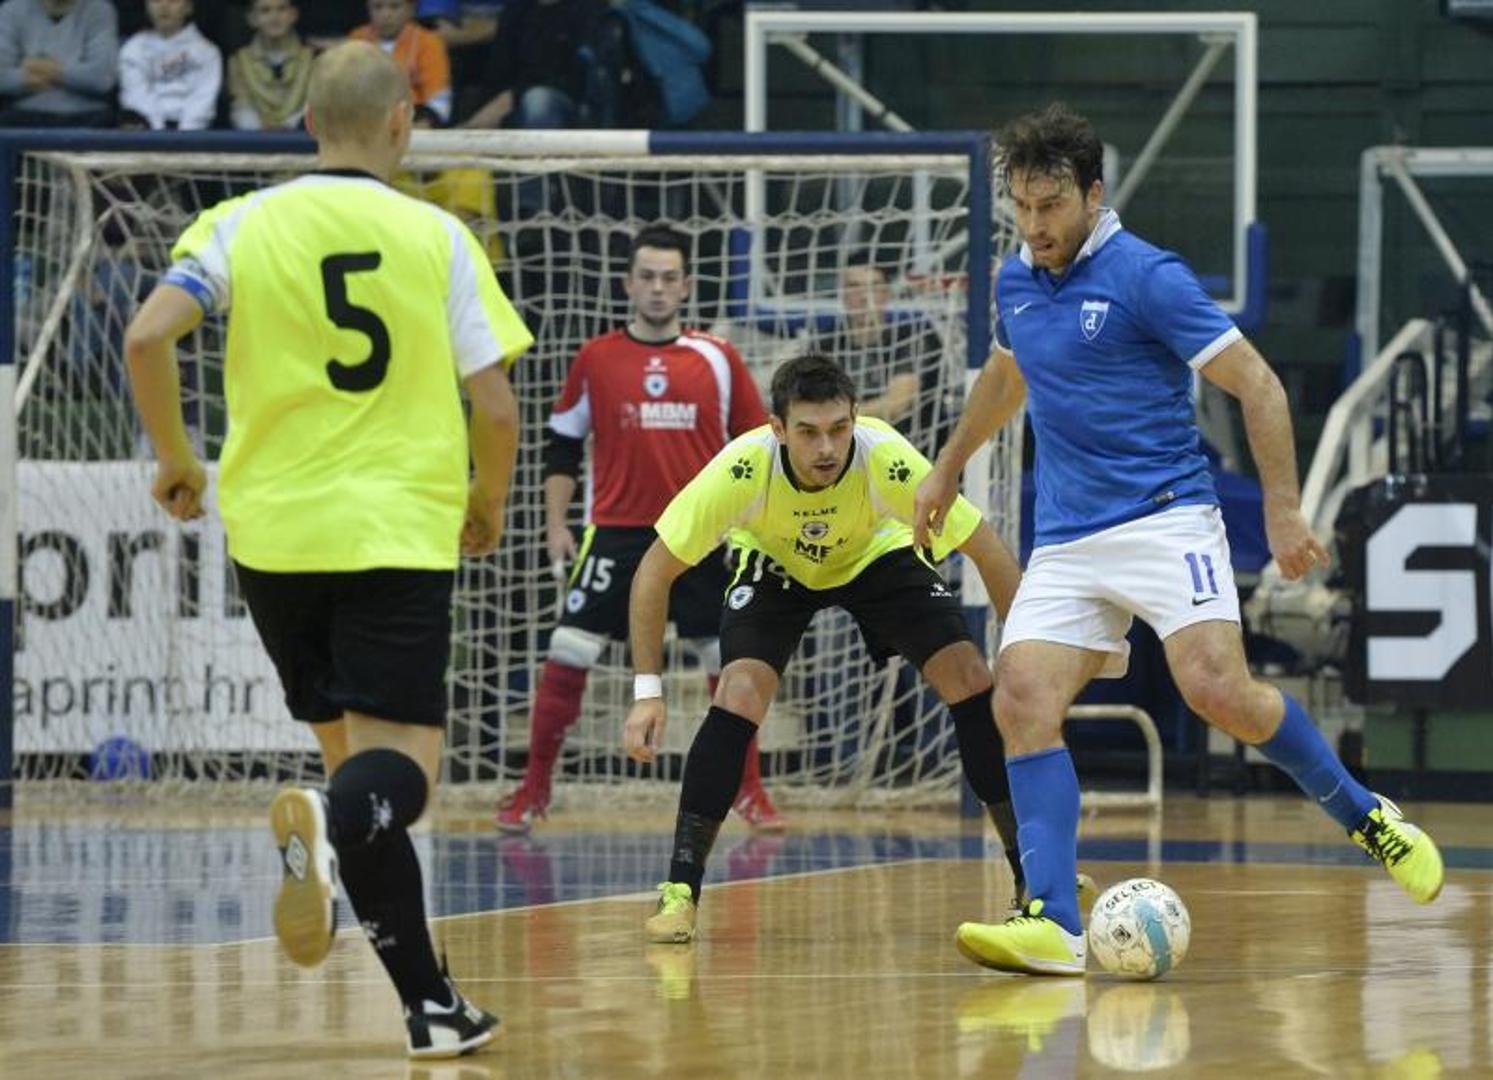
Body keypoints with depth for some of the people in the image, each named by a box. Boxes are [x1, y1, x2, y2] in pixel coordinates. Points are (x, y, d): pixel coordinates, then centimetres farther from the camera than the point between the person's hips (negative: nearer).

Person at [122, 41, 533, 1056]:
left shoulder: (244, 225, 2)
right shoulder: (439, 237, 0)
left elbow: (149, 335, -11)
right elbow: (496, 406, -2)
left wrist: (177, 460, 5)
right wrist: (488, 501, 18)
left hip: (275, 528, 3)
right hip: (401, 532, -3)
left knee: (351, 747, 15)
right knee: (401, 763, -6)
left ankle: (432, 1004, 12)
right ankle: (329, 821, -43)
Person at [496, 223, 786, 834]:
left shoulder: (717, 360, 4)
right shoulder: (595, 360, 3)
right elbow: (563, 445, 10)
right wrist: (556, 524, 2)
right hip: (616, 531, -1)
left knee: (730, 663, 3)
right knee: (567, 656, -7)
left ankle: (750, 793, 16)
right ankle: (532, 791, 2)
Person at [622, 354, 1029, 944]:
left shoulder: (886, 459, -37)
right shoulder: (744, 468, -37)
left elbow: (990, 553, -25)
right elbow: (654, 573, -25)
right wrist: (648, 691, -29)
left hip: (877, 556, 1)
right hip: (774, 563, -1)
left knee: (971, 680, -15)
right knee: (739, 693, -24)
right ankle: (680, 891, -15)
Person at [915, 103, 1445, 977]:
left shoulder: (1147, 277, -10)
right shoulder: (1016, 284, 11)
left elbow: (1257, 385, -9)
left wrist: (1284, 509, -14)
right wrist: (949, 470, 42)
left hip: (1165, 518, -6)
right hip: (1067, 539, 6)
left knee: (1217, 688, -24)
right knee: (1023, 702, -14)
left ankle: (1366, 817, 0)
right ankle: (1053, 925, -19)